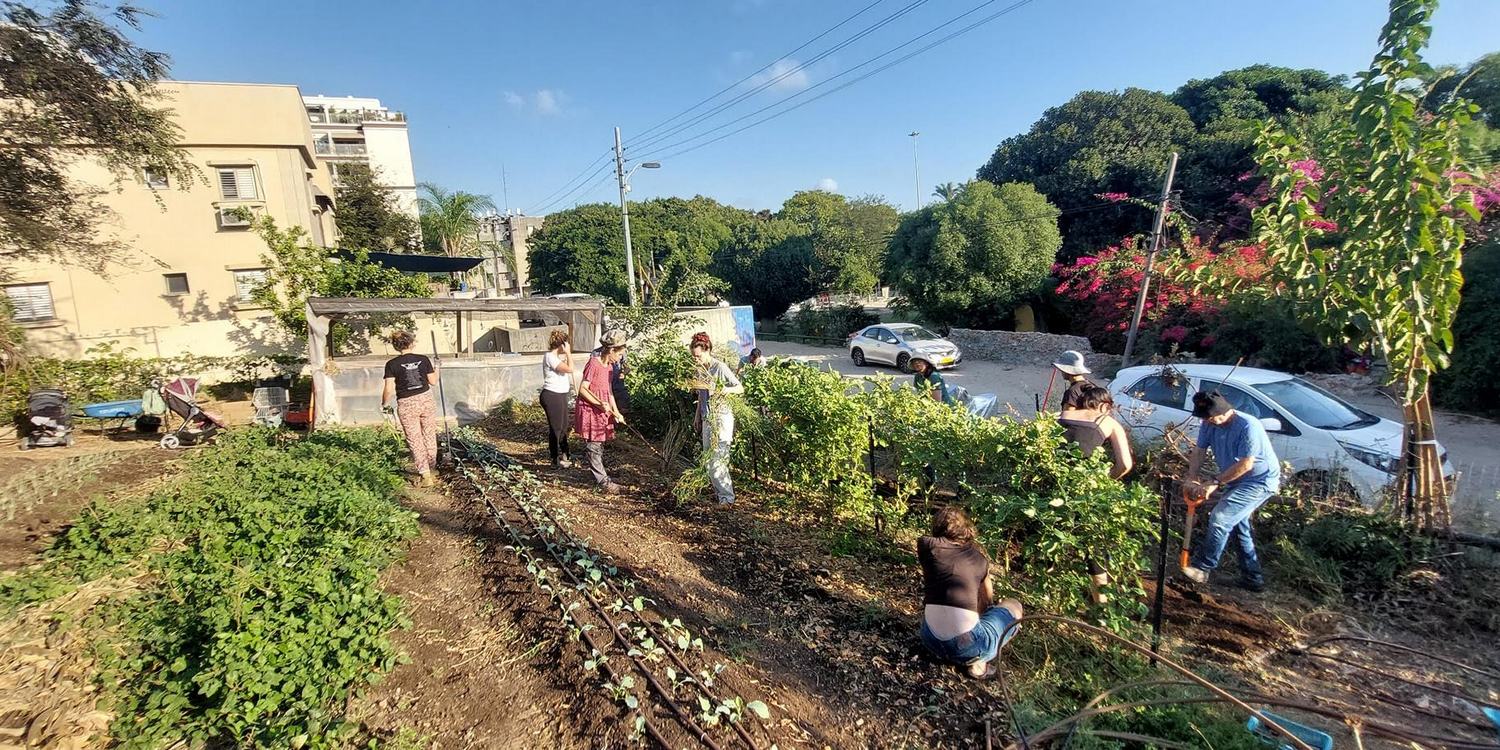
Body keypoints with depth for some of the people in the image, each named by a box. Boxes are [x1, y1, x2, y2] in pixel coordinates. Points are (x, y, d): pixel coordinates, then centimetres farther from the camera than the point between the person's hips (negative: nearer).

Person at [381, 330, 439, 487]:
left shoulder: (392, 364, -7)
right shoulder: (423, 359, -3)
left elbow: (389, 389, -10)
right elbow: (433, 381, 4)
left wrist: (385, 404, 8)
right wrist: (436, 370, 24)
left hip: (407, 405, -2)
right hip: (426, 400, 2)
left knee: (415, 440, 6)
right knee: (430, 436, 17)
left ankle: (425, 475, 4)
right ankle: (431, 467, 32)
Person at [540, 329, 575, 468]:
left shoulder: (556, 356, 13)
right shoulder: (549, 357, -18)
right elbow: (569, 369, -25)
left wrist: (566, 354, 11)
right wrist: (568, 352, -17)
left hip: (560, 395, 10)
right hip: (552, 396, -10)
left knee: (564, 426, 18)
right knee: (555, 428, 1)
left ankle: (563, 454, 31)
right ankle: (556, 459, 13)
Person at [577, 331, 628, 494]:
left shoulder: (609, 366, 9)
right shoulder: (593, 363, -17)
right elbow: (582, 390, -18)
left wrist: (616, 412, 4)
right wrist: (600, 404, -22)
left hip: (602, 412, 8)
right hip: (589, 410, -8)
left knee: (599, 445, 15)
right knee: (593, 446, -2)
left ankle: (597, 474, 25)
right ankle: (603, 481, -1)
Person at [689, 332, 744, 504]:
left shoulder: (720, 368, -13)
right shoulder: (700, 369, 8)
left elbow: (740, 388, -13)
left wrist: (722, 390, -30)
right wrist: (698, 416, 18)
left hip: (721, 418, -8)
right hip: (707, 419, 8)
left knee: (718, 459, -10)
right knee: (709, 458, 11)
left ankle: (727, 496, -1)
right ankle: (718, 490, 24)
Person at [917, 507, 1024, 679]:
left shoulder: (927, 545, 9)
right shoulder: (979, 558, 14)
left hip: (931, 641, 2)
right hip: (966, 644, -2)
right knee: (1013, 607, 26)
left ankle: (947, 653, 14)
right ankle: (977, 661, 8)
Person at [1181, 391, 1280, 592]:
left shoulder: (1248, 426, -29)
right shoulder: (1209, 425, -7)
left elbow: (1245, 464, -28)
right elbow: (1199, 451, -3)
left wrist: (1215, 483, -26)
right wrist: (1192, 478, -16)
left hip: (1260, 481, -9)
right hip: (1237, 481, 9)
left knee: (1220, 517, -19)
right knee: (1238, 523, 16)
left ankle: (1202, 568, -12)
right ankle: (1252, 577, 30)